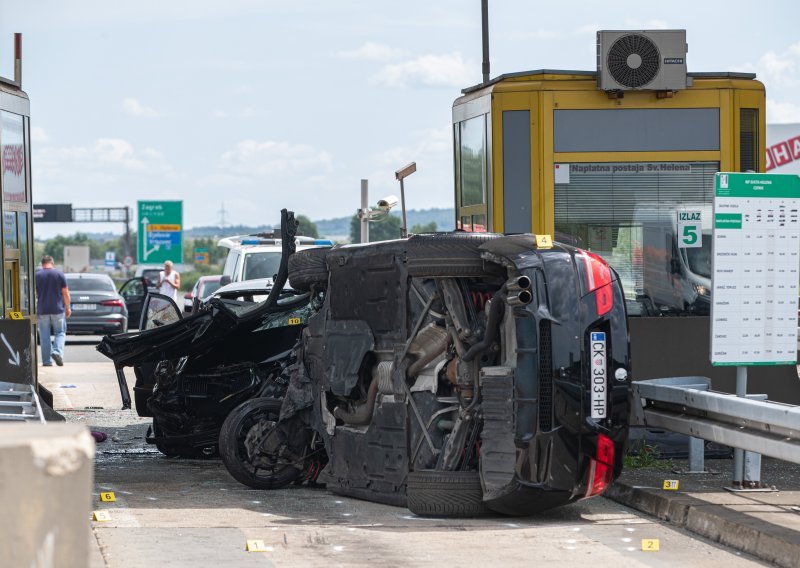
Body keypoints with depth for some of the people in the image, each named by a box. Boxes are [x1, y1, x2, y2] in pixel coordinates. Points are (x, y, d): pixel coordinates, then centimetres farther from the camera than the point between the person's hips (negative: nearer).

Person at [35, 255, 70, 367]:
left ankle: (47, 361, 3)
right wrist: (68, 308, 7)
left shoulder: (37, 275, 1)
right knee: (60, 332, 9)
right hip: (58, 309, -1)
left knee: (44, 336, 5)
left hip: (42, 310, 1)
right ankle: (57, 352, -14)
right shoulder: (59, 274, -1)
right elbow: (65, 293, -1)